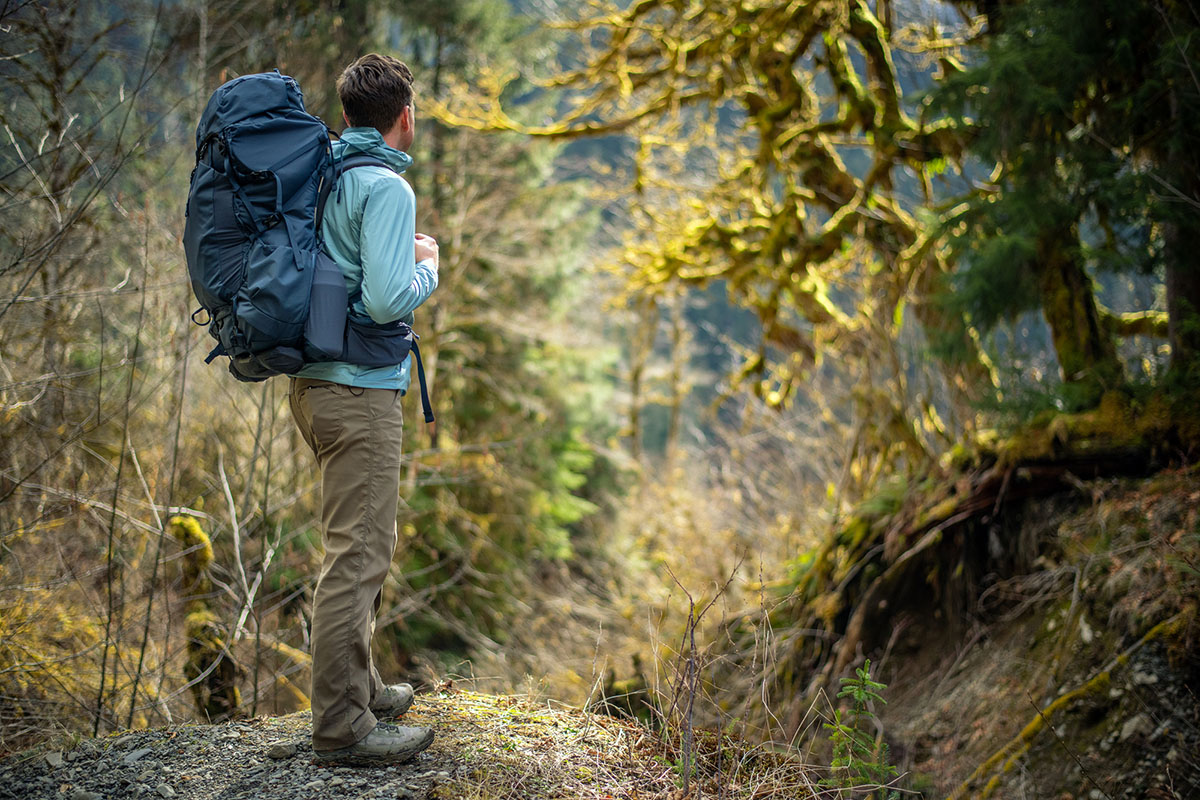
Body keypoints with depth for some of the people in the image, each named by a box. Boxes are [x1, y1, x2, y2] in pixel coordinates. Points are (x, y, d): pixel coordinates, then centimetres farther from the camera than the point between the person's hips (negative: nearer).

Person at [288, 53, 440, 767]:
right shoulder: (386, 187, -15)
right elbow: (387, 299, -23)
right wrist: (428, 266, -4)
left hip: (314, 380, 10)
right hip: (360, 388, -10)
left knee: (369, 540, 21)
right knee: (358, 553, -6)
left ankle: (359, 686, 31)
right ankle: (342, 727, -2)